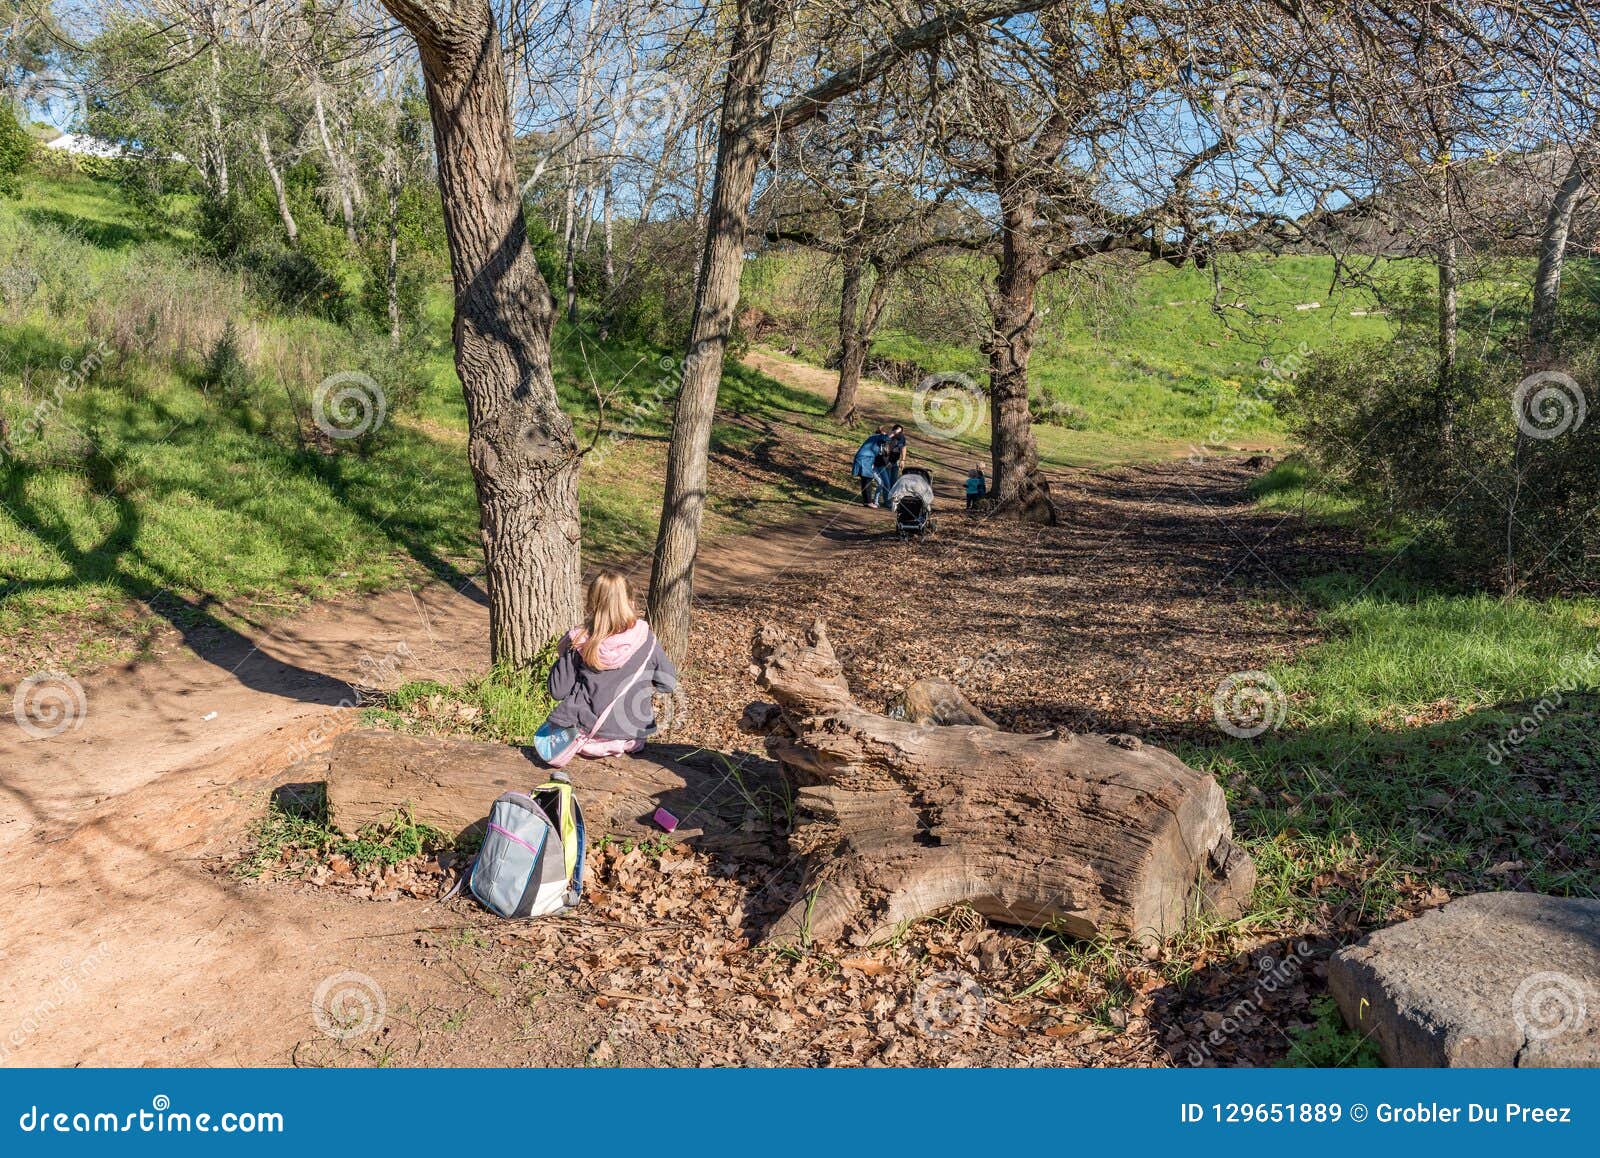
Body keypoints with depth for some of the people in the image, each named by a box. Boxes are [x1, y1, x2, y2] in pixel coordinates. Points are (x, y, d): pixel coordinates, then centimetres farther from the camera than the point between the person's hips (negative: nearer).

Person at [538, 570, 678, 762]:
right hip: (632, 735, 3)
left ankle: (567, 740, -1)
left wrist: (563, 658, 9)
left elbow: (557, 691, -6)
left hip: (587, 730, -3)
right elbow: (668, 681, -3)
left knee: (542, 737, 27)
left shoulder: (578, 643, -15)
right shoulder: (644, 637, -13)